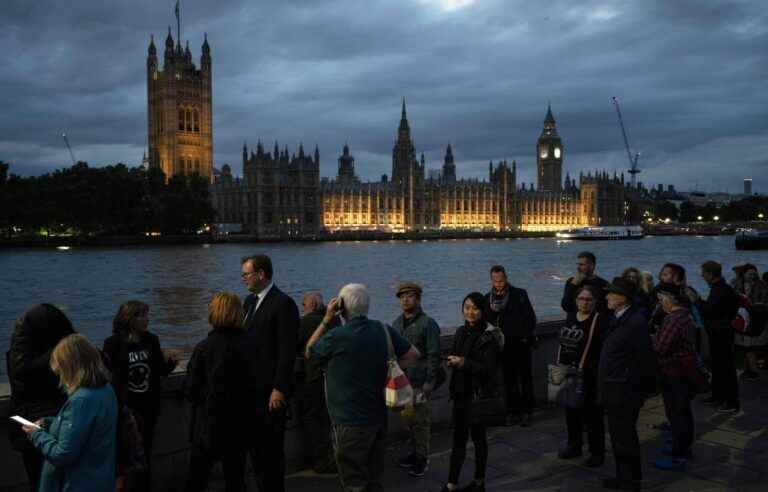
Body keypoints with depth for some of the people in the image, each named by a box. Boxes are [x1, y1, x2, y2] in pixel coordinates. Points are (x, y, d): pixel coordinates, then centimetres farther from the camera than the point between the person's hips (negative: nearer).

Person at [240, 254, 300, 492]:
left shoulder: (283, 304, -13)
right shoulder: (250, 301, 13)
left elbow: (287, 350, -17)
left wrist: (279, 388, -19)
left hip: (271, 390, -8)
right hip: (251, 386, 8)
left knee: (271, 446, 2)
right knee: (255, 443, 15)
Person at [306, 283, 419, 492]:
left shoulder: (336, 336, -17)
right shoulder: (384, 330, -1)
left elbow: (309, 352, 2)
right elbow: (413, 354, 8)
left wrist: (326, 320, 0)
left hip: (350, 422, -6)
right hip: (378, 417, 6)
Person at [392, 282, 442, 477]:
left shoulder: (428, 324, -9)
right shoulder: (397, 323, 11)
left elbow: (434, 355, -12)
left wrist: (429, 382, -16)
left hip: (419, 382, -6)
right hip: (401, 381, 6)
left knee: (420, 420, 0)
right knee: (407, 418, 14)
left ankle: (422, 458, 13)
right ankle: (415, 452, 29)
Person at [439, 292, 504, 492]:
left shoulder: (490, 336, -14)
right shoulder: (461, 332, 7)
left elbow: (489, 369, -17)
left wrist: (464, 363, -23)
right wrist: (452, 362, -4)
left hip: (480, 395, -6)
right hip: (461, 392, 6)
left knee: (478, 437, 8)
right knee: (458, 439, 9)